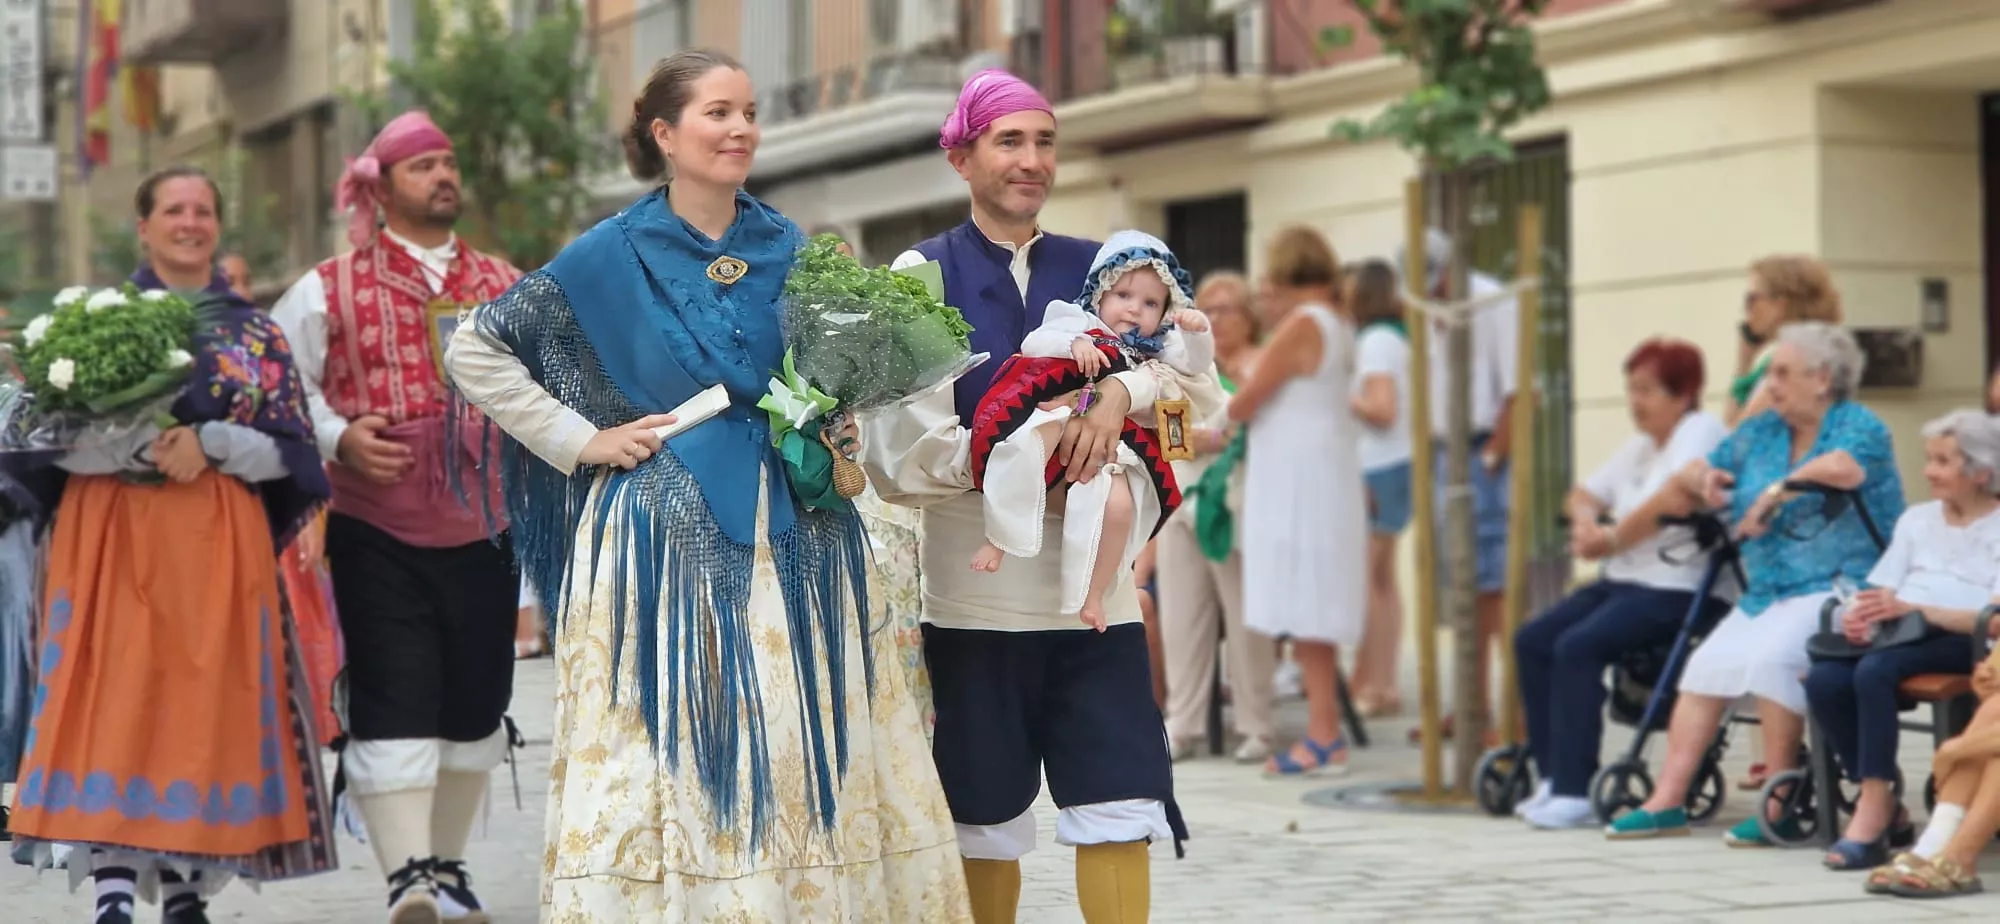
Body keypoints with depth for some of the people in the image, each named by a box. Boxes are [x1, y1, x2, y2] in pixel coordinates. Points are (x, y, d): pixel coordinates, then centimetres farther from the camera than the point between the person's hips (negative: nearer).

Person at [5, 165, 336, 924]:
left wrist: (210, 442, -12)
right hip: (113, 539, -2)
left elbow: (290, 450, 5)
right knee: (117, 699, -11)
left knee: (210, 704, -2)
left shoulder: (257, 334, 12)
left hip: (219, 544, 2)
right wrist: (140, 446, -18)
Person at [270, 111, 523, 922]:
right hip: (377, 532, -4)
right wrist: (340, 438, -14)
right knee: (394, 705, -11)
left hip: (485, 531, 4)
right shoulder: (329, 291, 2)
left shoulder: (507, 288, 12)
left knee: (474, 704, 11)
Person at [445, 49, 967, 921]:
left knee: (800, 756, 3)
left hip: (792, 539, 3)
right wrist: (580, 440, -4)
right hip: (666, 538, -3)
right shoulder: (614, 253, -2)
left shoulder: (792, 251, 8)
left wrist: (835, 434, -3)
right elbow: (475, 349, 1)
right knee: (671, 754, -4)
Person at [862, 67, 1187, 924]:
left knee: (1119, 802, -4)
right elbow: (908, 443, -7)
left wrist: (1119, 392, -18)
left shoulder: (1093, 267, 11)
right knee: (988, 816, 6)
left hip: (1089, 577, 3)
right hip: (978, 586, -2)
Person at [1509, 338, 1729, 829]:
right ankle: (1551, 776, -3)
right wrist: (1586, 518, -3)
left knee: (1577, 647, -25)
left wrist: (1611, 540, -14)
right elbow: (1583, 494, 21)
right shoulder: (1640, 446, 20)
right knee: (1532, 641, -5)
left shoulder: (1701, 431, -8)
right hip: (1623, 582, 10)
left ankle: (1573, 791, -23)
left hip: (1680, 590, -10)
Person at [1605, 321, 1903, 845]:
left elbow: (1840, 468, -27)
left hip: (1841, 588, -7)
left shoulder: (1860, 426, -4)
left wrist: (1776, 492, -18)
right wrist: (1701, 479, -4)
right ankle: (1668, 802, -10)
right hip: (1766, 594, 7)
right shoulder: (1762, 433, 16)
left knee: (1770, 658, -30)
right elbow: (1690, 478, 20)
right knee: (1706, 665, -10)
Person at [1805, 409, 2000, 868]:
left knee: (1875, 671, -35)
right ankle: (1886, 808, -15)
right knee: (1823, 680, -25)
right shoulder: (1916, 519, 25)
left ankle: (1873, 809, -30)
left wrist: (1915, 609, -21)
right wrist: (1861, 614, -6)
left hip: (1960, 642, -6)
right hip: (1902, 638, 6)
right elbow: (1883, 592, 18)